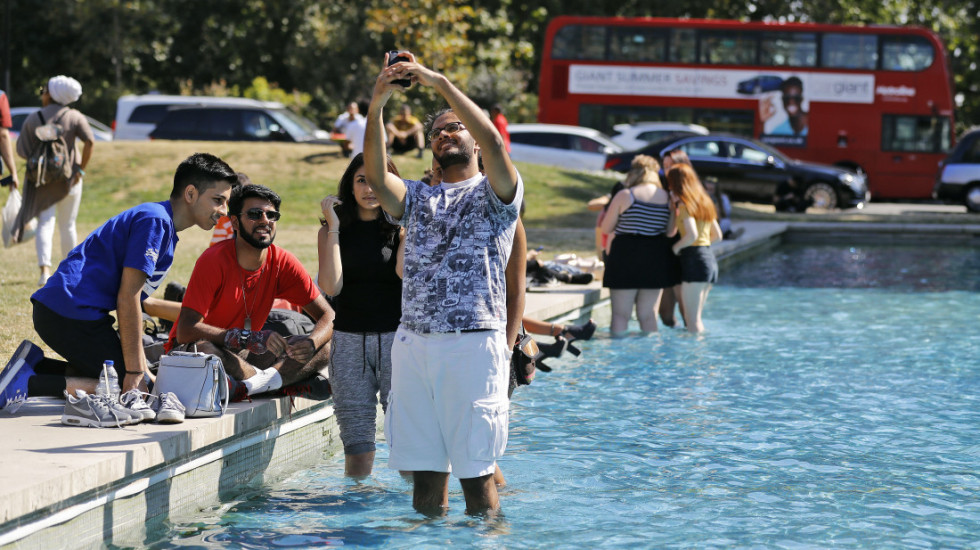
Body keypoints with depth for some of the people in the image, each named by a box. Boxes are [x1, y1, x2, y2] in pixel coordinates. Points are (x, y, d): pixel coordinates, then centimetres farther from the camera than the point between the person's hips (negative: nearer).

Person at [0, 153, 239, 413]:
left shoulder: (163, 224, 19)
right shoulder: (154, 221, -12)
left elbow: (131, 302, 22)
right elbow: (127, 298, -18)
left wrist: (141, 367, 17)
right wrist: (135, 371, -17)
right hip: (73, 313, -10)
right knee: (134, 390, -10)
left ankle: (34, 365, 9)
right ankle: (31, 384, -18)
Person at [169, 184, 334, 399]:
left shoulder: (283, 262, -4)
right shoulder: (214, 260, -19)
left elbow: (327, 315, -2)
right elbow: (186, 331, -27)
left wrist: (311, 343, -27)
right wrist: (249, 338, -37)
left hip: (244, 357, 6)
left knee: (324, 347, -13)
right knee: (201, 349, -41)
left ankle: (249, 383, -36)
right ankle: (293, 380, -29)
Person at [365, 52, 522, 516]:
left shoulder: (494, 194, 7)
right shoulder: (417, 198, 20)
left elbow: (493, 143, -14)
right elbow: (375, 176, -1)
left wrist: (441, 83, -16)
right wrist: (375, 107, -15)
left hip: (473, 344, -4)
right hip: (413, 342, 4)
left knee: (475, 472, -4)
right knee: (425, 472, 6)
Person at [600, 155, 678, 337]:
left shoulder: (625, 196, -6)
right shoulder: (668, 198, 4)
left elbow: (606, 229, 0)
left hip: (626, 256, -4)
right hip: (657, 260, 4)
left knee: (620, 315, 1)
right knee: (649, 316, 9)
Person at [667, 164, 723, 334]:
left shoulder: (685, 205, -9)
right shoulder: (705, 202, 16)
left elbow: (692, 235, -22)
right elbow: (717, 235, 22)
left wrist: (676, 247, -6)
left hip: (694, 258, -9)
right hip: (709, 256, 9)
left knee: (692, 320, -7)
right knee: (696, 318, 16)